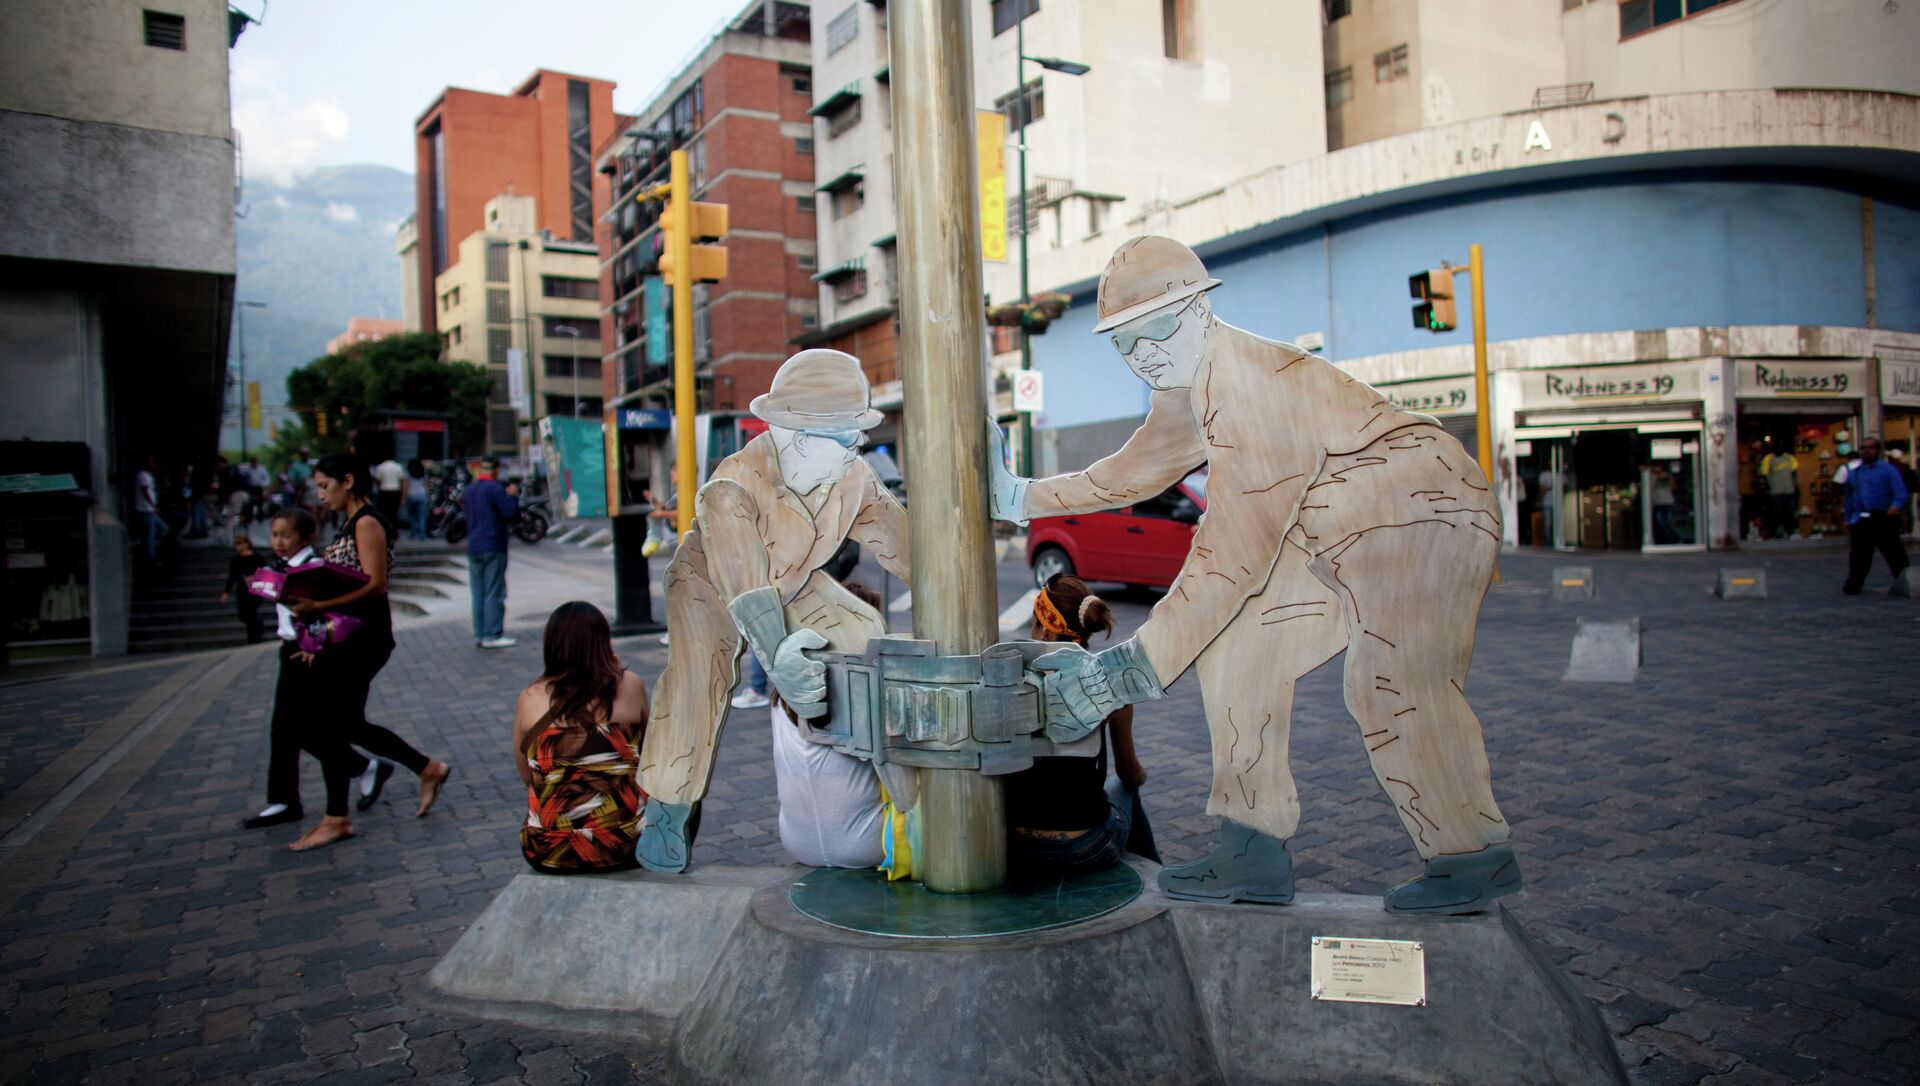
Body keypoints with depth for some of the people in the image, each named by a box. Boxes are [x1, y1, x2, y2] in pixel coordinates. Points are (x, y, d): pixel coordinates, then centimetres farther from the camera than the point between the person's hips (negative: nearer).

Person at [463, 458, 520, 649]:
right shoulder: (495, 488, -12)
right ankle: (492, 635, -5)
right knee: (494, 593, -4)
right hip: (493, 547, -8)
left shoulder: (469, 490, 14)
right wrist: (512, 496, 0)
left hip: (473, 548, 8)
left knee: (478, 592, 10)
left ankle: (479, 634, 12)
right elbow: (510, 512, -16)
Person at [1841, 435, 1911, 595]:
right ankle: (1853, 586, 12)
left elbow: (1900, 492, -10)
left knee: (1894, 553, 0)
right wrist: (1848, 518, 17)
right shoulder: (1853, 472, 17)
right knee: (1858, 555, 6)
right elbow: (1849, 497, 22)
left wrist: (1897, 505, -30)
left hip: (1883, 520, -4)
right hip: (1860, 521, 4)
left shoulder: (1888, 470, 2)